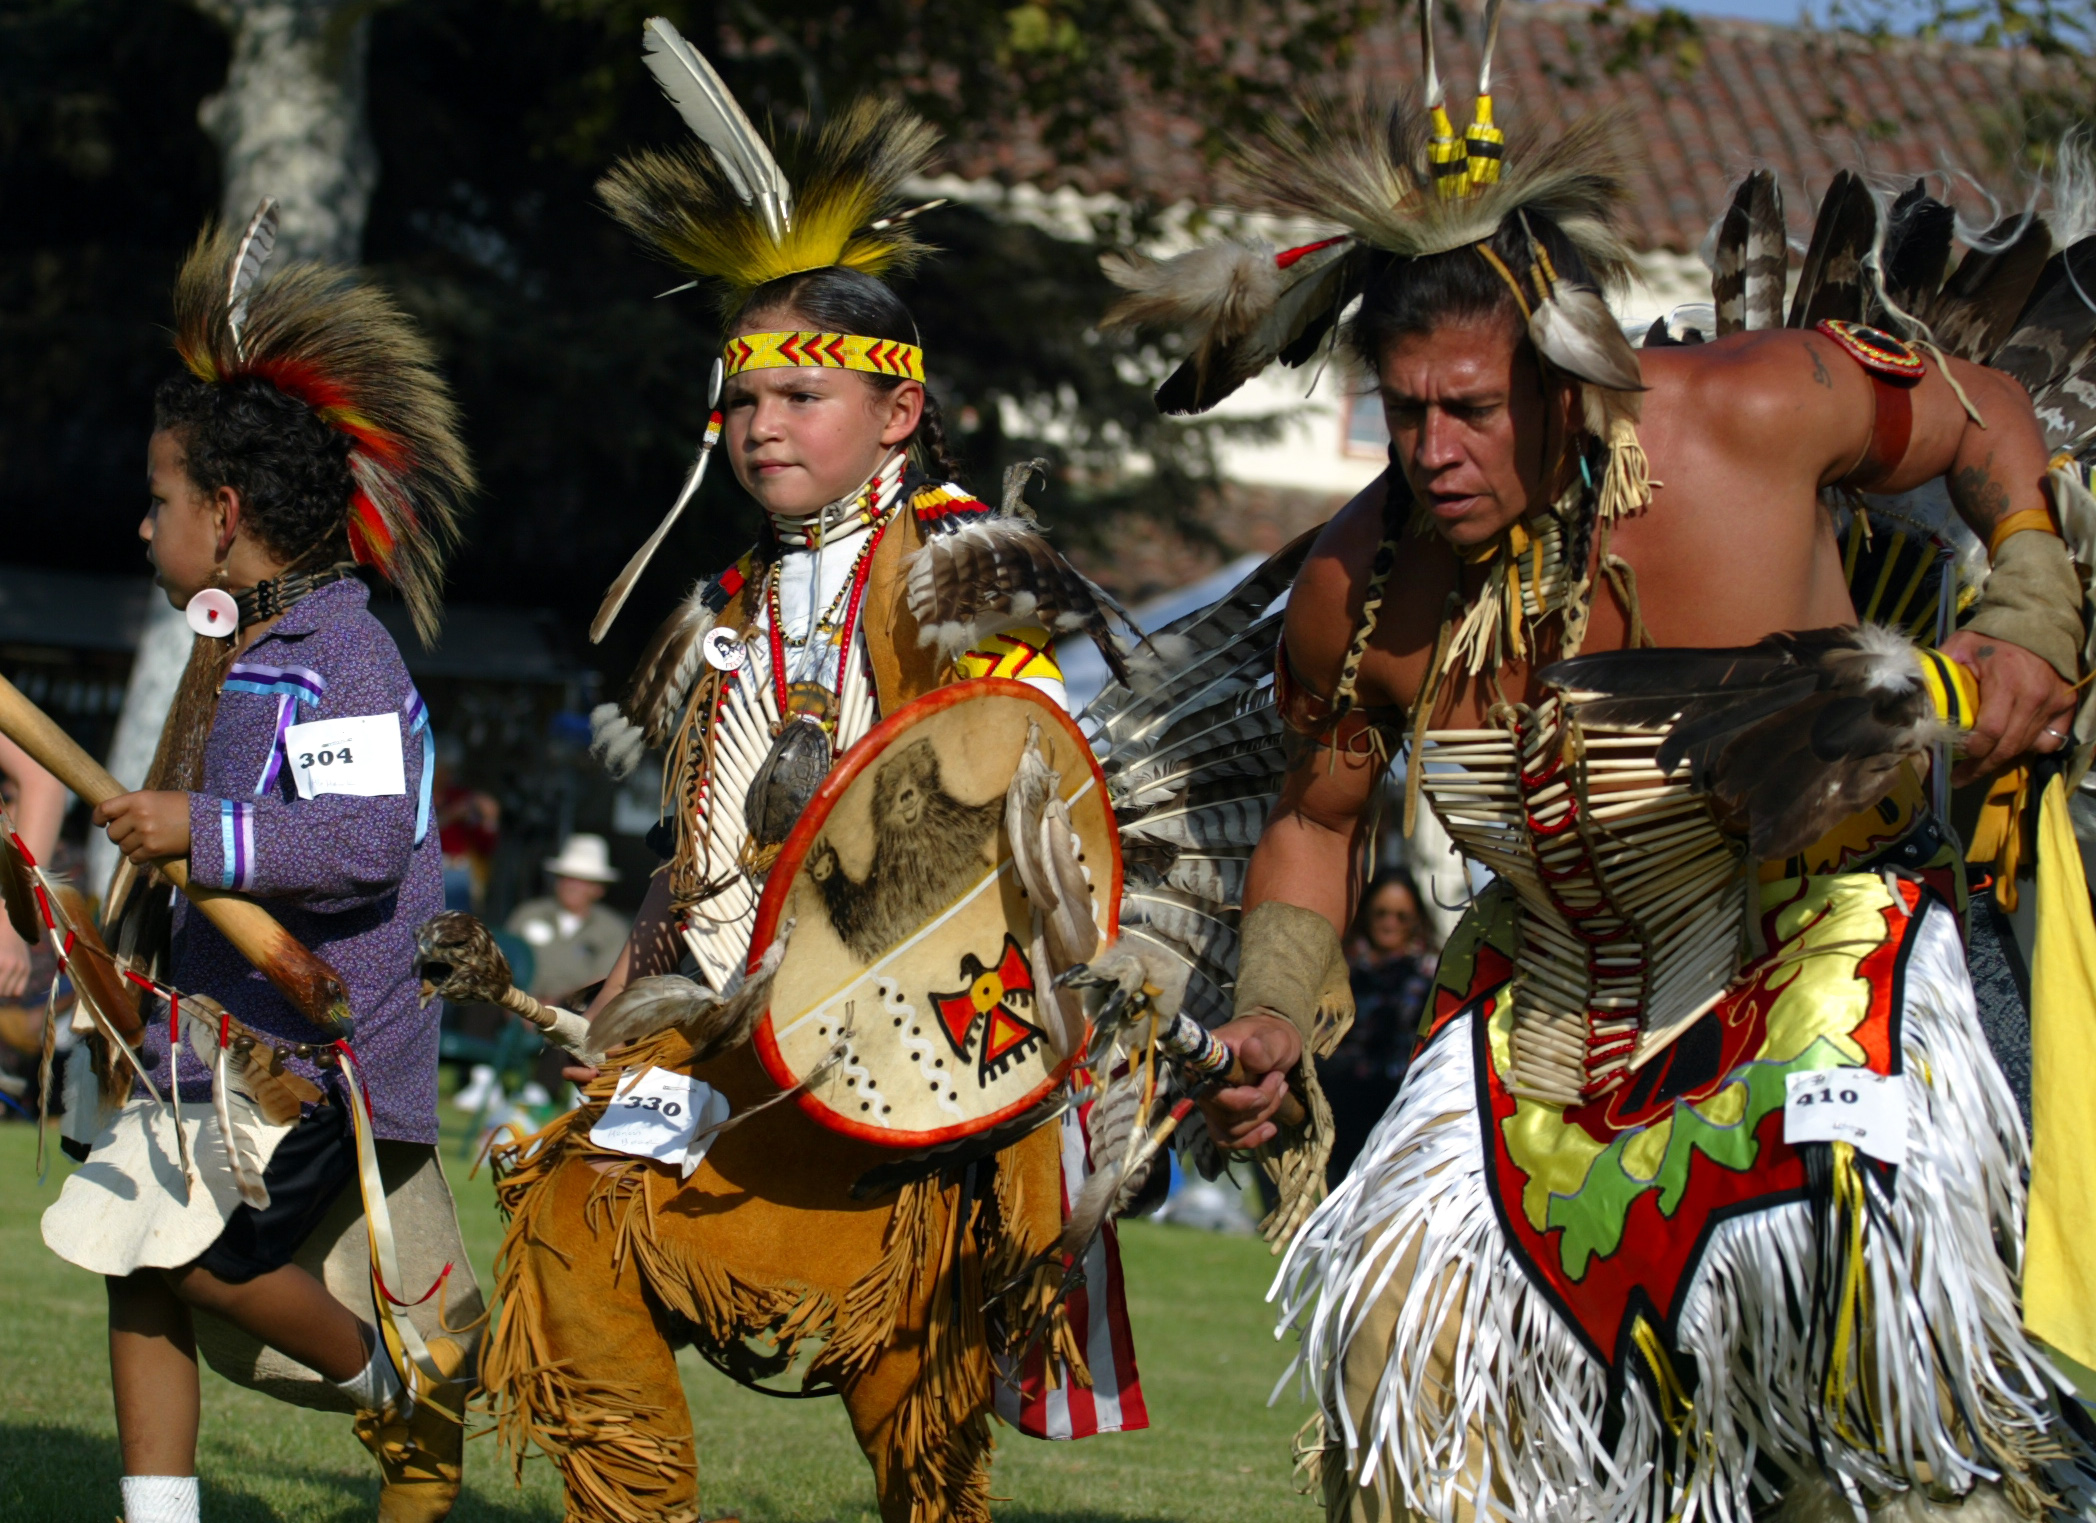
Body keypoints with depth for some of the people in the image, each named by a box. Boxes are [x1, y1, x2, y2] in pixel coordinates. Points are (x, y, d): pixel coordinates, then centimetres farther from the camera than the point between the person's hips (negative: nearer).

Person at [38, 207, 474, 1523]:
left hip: (321, 1043, -10)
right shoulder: (234, 649, 14)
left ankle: (408, 1411, 9)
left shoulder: (343, 655, -17)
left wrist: (203, 833, -29)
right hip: (222, 1024, 10)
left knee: (208, 1257, -13)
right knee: (131, 1260, 7)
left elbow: (367, 838, -30)